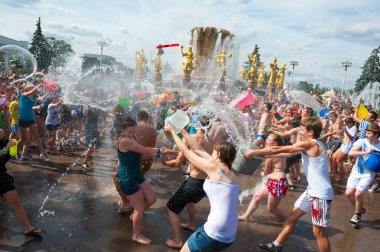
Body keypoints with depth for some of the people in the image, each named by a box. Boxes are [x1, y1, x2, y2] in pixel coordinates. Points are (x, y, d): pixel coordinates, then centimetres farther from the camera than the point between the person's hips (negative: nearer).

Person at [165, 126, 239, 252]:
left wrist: (172, 131, 17)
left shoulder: (213, 167, -7)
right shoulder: (227, 171, 13)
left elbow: (185, 150, 4)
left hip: (215, 234, -8)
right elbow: (199, 150, 18)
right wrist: (182, 131, 23)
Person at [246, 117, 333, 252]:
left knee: (318, 231, 2)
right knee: (292, 215, 16)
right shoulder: (312, 144, 10)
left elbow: (278, 150, -18)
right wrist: (263, 154, 12)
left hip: (321, 194, -10)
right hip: (312, 190, 10)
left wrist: (254, 152, -11)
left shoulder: (309, 144, -19)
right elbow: (289, 153, 14)